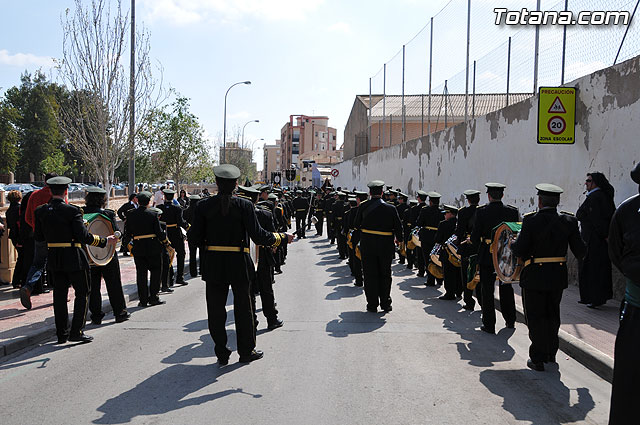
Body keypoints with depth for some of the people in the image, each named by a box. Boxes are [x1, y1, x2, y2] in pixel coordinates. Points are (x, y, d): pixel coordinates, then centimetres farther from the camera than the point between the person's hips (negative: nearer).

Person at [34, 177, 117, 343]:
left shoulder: (41, 211, 2)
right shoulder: (72, 211, -14)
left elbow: (38, 237, 8)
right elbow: (84, 236, -19)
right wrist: (105, 241, -9)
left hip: (54, 259, 5)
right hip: (73, 258, -5)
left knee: (59, 295, 12)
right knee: (82, 292, 6)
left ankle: (62, 334, 17)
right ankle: (76, 331, 2)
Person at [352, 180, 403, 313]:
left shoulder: (363, 206, -3)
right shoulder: (391, 208, -5)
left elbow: (357, 226, 1)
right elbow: (398, 227, -1)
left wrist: (354, 242, 12)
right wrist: (399, 239, 17)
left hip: (367, 245, 0)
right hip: (386, 246, 0)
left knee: (370, 275, 7)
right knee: (385, 275, 13)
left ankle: (372, 305, 9)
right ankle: (385, 303, 16)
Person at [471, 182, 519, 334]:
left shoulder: (481, 211, -10)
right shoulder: (513, 211, -3)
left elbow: (475, 235, -9)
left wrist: (478, 249, 9)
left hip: (487, 255, -3)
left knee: (487, 290, 5)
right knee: (506, 288, 19)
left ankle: (489, 324, 8)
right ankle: (510, 320, 30)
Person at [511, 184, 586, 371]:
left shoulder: (530, 220, -15)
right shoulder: (569, 221, -4)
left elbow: (519, 251, -16)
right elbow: (580, 252, -2)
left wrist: (512, 244, 5)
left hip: (534, 277, -4)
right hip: (558, 277, 4)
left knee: (535, 317, 7)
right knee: (552, 315, 21)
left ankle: (537, 359, 11)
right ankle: (551, 354, 33)